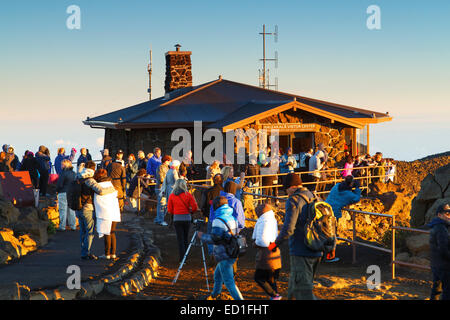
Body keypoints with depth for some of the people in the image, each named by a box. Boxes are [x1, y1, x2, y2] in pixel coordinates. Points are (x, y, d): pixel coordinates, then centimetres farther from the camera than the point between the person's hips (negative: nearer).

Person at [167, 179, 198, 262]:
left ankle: (182, 257, -1)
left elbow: (169, 210, 2)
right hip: (187, 218, 0)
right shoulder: (188, 195, -3)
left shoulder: (171, 196, 0)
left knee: (180, 239, 4)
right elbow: (195, 207, -3)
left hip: (176, 218, 0)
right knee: (186, 238, 14)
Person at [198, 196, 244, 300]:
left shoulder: (218, 221, -18)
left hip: (224, 257, -9)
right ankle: (214, 296, 42)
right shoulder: (231, 218, 9)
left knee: (229, 282, -5)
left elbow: (214, 239, -23)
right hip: (231, 254, 9)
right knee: (217, 275, 26)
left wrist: (202, 236, -7)